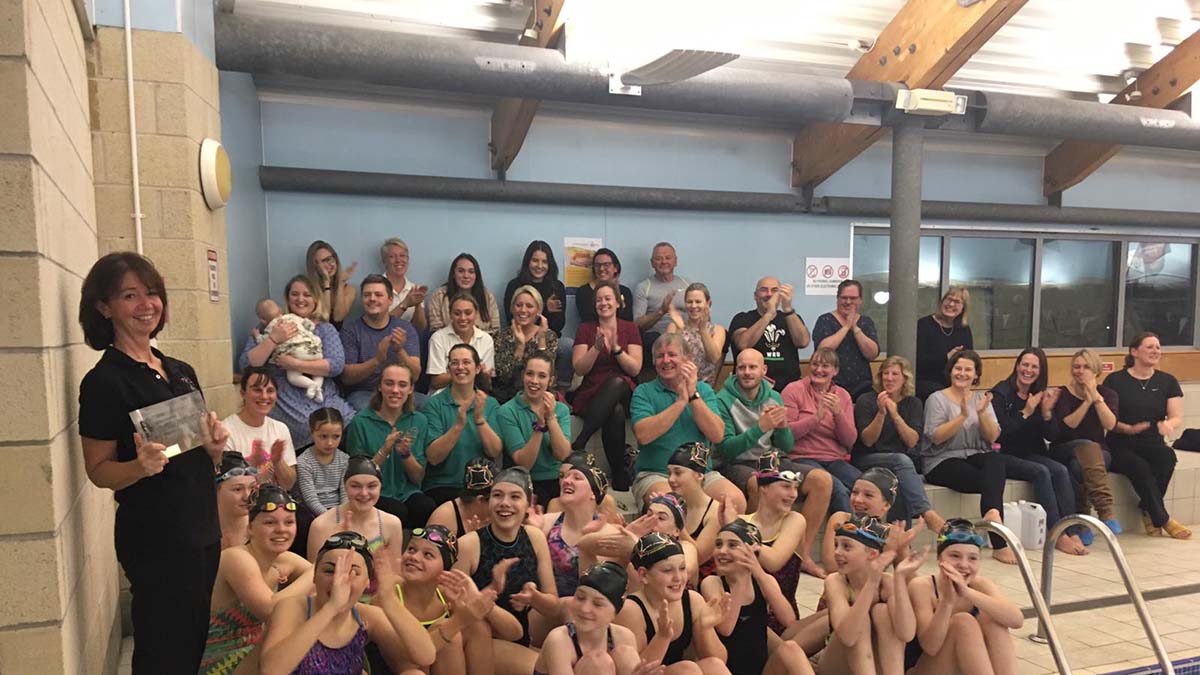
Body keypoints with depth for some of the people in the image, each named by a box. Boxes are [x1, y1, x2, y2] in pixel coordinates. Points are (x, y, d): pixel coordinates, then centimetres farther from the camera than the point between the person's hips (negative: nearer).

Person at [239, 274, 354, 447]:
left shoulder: (325, 329, 15)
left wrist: (295, 364, -11)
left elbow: (337, 365, -3)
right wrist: (273, 339, -8)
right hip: (289, 406, -2)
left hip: (326, 400, 2)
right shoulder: (270, 329, 15)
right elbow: (245, 365, 3)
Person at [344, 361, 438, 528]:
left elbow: (418, 478, 6)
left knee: (428, 509, -29)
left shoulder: (419, 421, 5)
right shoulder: (361, 422, -4)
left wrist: (406, 453, -14)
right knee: (398, 512, -33)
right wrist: (384, 451, -17)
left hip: (408, 493, 3)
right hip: (374, 495, -3)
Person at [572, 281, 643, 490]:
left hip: (622, 392, 0)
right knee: (615, 413, -38)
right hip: (591, 393, 0)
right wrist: (597, 347, -14)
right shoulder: (585, 329, 10)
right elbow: (579, 369, 0)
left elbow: (635, 369, -1)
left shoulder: (630, 329, 10)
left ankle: (579, 443, -36)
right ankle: (619, 477, -27)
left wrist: (616, 348, -15)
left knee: (616, 382, -39)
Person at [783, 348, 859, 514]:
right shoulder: (794, 390, 2)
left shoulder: (843, 396, 14)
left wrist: (838, 413, -11)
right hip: (803, 459, -4)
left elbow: (850, 441, 4)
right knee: (838, 490, -31)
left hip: (836, 461, 5)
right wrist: (816, 417, -14)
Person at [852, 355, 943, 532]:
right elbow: (867, 440, -7)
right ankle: (928, 514, -45)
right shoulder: (866, 401, 2)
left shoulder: (913, 404, 11)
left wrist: (895, 414, -17)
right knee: (902, 460, -34)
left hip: (903, 461, 3)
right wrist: (881, 413, -20)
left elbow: (912, 441, -4)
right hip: (867, 462, -3)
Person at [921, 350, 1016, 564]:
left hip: (977, 457, 4)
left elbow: (992, 437, 4)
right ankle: (999, 544, -34)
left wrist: (982, 413, -13)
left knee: (996, 461, -34)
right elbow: (936, 438, -12)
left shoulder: (981, 398, 15)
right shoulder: (937, 399, 2)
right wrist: (962, 416, -20)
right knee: (992, 480, -30)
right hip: (943, 461, -3)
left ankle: (992, 513, -44)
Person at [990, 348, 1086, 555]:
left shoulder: (1039, 395, 9)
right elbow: (1001, 433, -17)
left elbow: (1049, 435, 6)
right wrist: (1026, 412, -18)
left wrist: (1046, 412, -10)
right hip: (1004, 456, -6)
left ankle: (1072, 532, -24)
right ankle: (1057, 536, -25)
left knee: (1061, 471, -20)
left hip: (1029, 454, 6)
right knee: (1041, 472, -28)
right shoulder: (1001, 393, -9)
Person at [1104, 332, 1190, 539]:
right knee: (1140, 466, -34)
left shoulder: (1168, 381, 11)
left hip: (1151, 444, 3)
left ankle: (1148, 512, -15)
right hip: (1120, 446, -3)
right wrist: (1127, 428, -21)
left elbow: (1176, 417, 4)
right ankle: (1162, 519, -18)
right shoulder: (1115, 381, 1)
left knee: (1168, 456, -32)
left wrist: (1167, 424, -20)